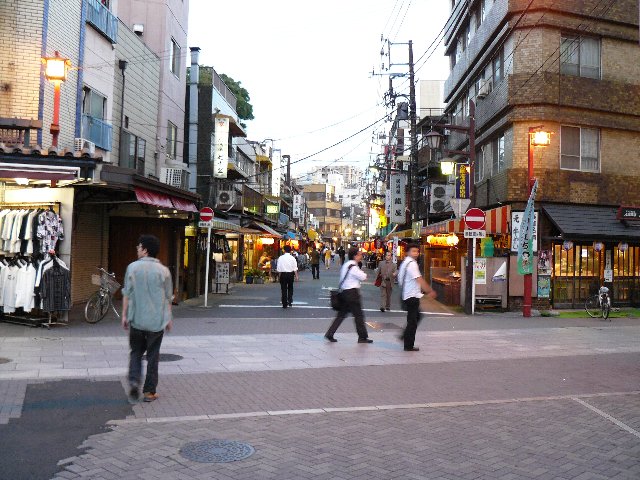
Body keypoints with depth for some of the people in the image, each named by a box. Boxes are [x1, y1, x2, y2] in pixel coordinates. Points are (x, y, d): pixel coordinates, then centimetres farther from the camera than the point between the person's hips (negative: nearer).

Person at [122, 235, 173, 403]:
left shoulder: (132, 267, -4)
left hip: (137, 319, 0)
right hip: (157, 320, 0)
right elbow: (168, 297, 2)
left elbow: (127, 294, -2)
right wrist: (169, 318, 12)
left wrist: (124, 315, 6)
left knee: (136, 352, 16)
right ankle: (149, 392, 13)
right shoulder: (163, 270, -3)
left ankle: (134, 381, -5)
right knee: (153, 355, 9)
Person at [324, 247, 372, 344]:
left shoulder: (346, 265, 13)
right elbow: (363, 277, -12)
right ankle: (362, 337, 10)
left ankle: (330, 334, 9)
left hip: (345, 292, 9)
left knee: (342, 314, 11)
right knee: (359, 315, 2)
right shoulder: (353, 267, -16)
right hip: (352, 293, -9)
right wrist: (364, 274, 10)